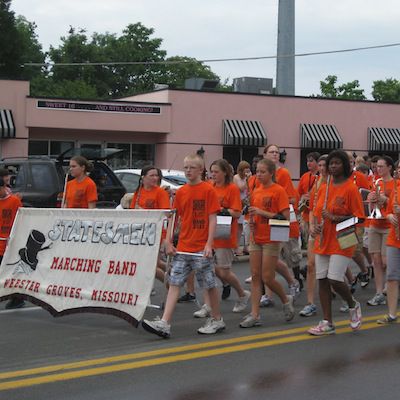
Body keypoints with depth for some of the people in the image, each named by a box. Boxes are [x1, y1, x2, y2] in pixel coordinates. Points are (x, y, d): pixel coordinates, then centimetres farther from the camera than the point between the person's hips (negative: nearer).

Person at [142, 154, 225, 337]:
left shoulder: (208, 190, -6)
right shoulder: (180, 192, 9)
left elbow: (213, 219, -9)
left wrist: (209, 243, -15)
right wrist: (168, 241, 5)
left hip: (201, 248, -5)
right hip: (182, 247, 5)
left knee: (210, 284, 6)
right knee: (174, 283, -2)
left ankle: (217, 320, 23)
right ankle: (164, 324, -6)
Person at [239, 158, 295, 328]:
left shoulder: (279, 191, -10)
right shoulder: (256, 191, 10)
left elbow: (285, 216, -15)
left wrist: (262, 212, -19)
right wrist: (252, 221, -1)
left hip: (271, 240, -6)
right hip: (256, 238, 6)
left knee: (267, 278, -4)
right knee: (255, 276, 4)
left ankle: (286, 300, 22)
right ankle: (255, 315, 6)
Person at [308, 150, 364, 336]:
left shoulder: (351, 188, -8)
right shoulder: (324, 187, 11)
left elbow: (359, 217, -10)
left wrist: (335, 218, -18)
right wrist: (316, 226, 1)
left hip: (341, 242, -6)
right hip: (323, 241, 6)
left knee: (335, 279, -15)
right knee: (322, 280, 5)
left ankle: (353, 306, 16)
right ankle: (327, 323, 14)